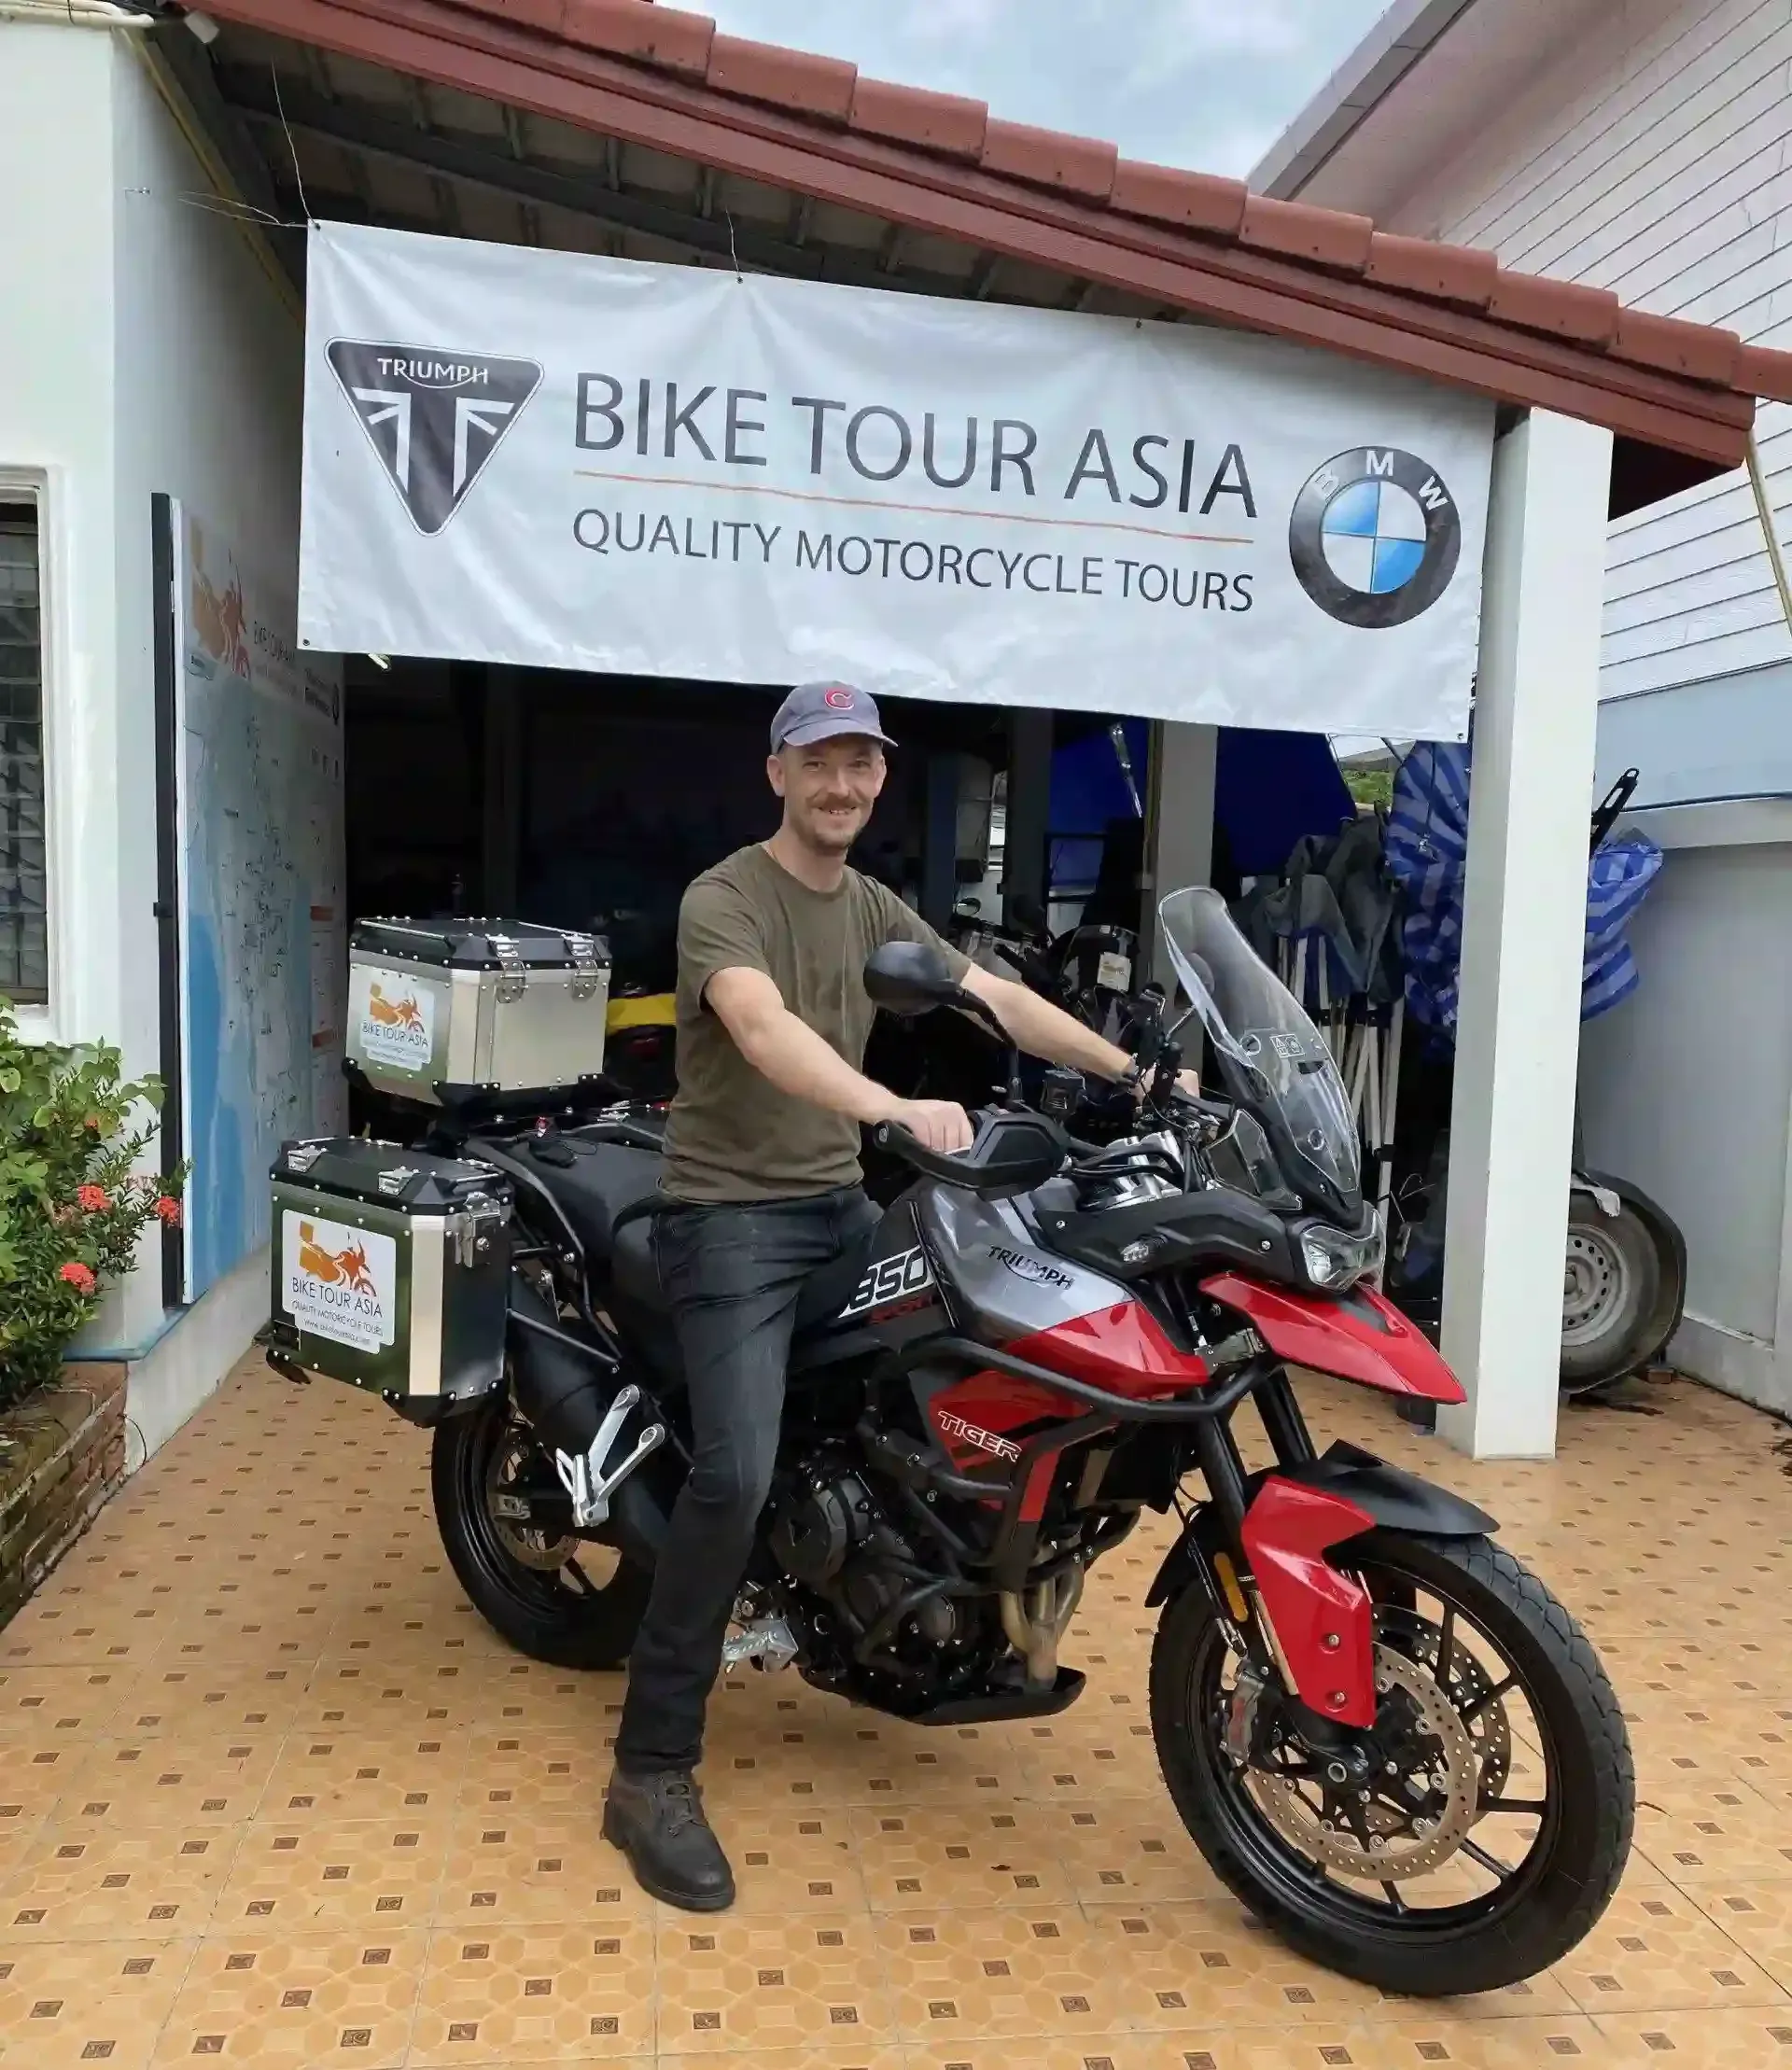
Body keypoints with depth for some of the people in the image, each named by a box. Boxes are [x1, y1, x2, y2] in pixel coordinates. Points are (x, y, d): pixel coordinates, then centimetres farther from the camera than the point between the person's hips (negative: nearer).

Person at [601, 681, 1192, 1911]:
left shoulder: (878, 911, 13)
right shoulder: (722, 900, -12)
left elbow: (1001, 1001, 11)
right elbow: (763, 1029, -31)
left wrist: (1139, 1074, 4)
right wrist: (894, 1109, -47)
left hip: (843, 1205, 8)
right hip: (732, 1214, -8)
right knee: (737, 1477, -20)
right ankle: (653, 1773, -8)